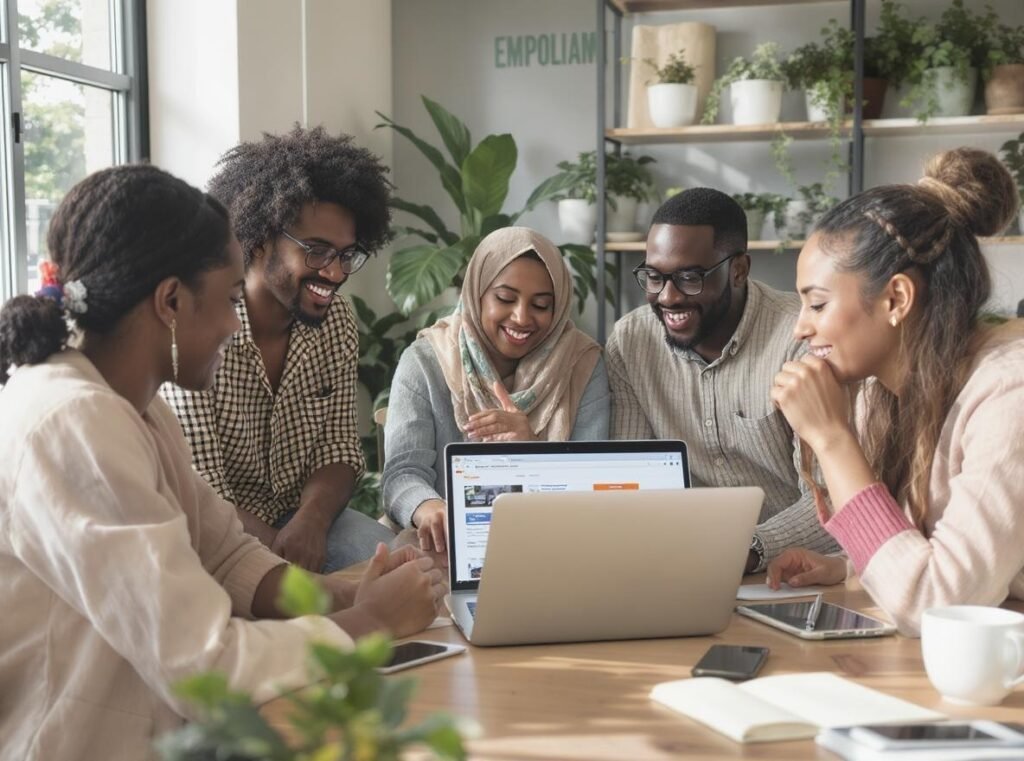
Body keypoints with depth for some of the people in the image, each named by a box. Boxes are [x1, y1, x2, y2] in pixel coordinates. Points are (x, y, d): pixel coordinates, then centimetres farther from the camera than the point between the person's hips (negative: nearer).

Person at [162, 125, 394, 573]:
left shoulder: (335, 318, -1)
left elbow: (338, 449, -1)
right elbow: (199, 495, -21)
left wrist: (311, 523, -22)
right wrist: (283, 554, -34)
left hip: (299, 517, 5)